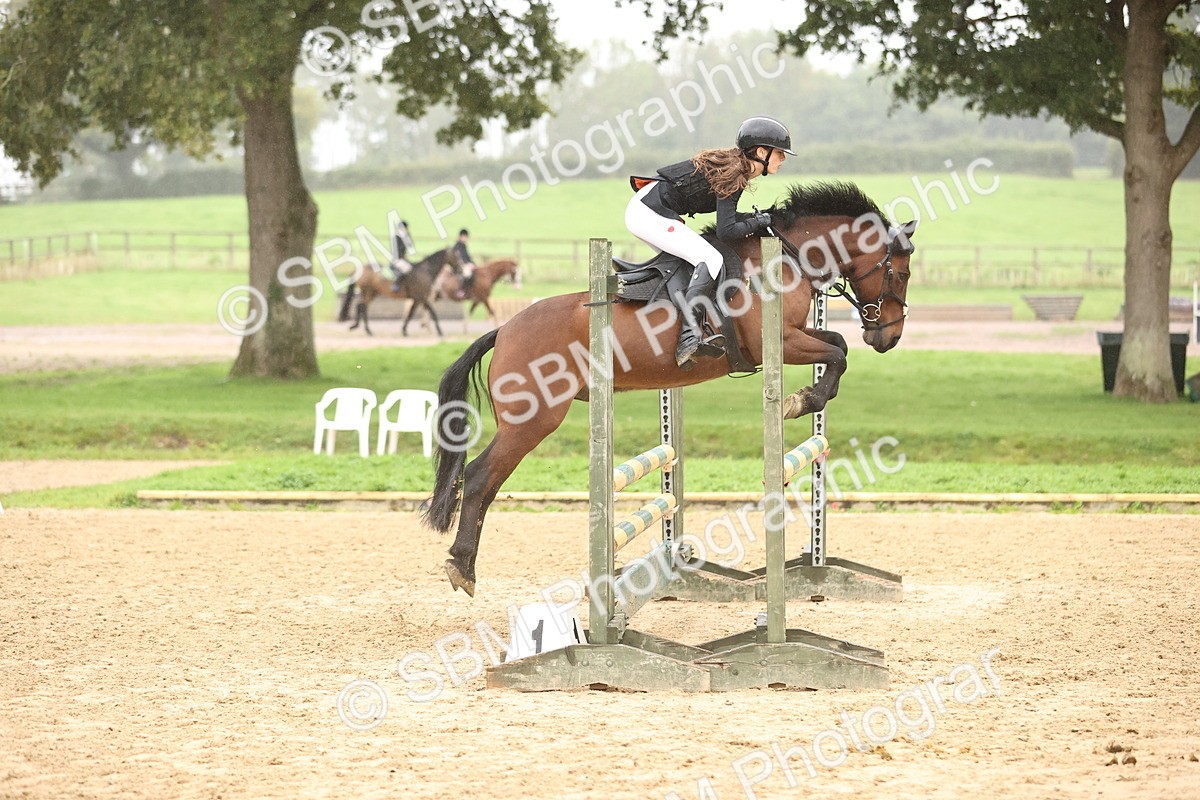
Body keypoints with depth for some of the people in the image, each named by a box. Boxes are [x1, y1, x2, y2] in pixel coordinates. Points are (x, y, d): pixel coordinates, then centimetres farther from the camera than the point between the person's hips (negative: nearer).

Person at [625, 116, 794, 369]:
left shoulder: (736, 164, 11)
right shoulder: (733, 175, -17)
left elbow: (724, 215, 22)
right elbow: (726, 231, -21)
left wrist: (754, 217, 7)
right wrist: (760, 222, -6)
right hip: (650, 213, -11)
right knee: (710, 260, -19)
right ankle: (688, 341, -27)